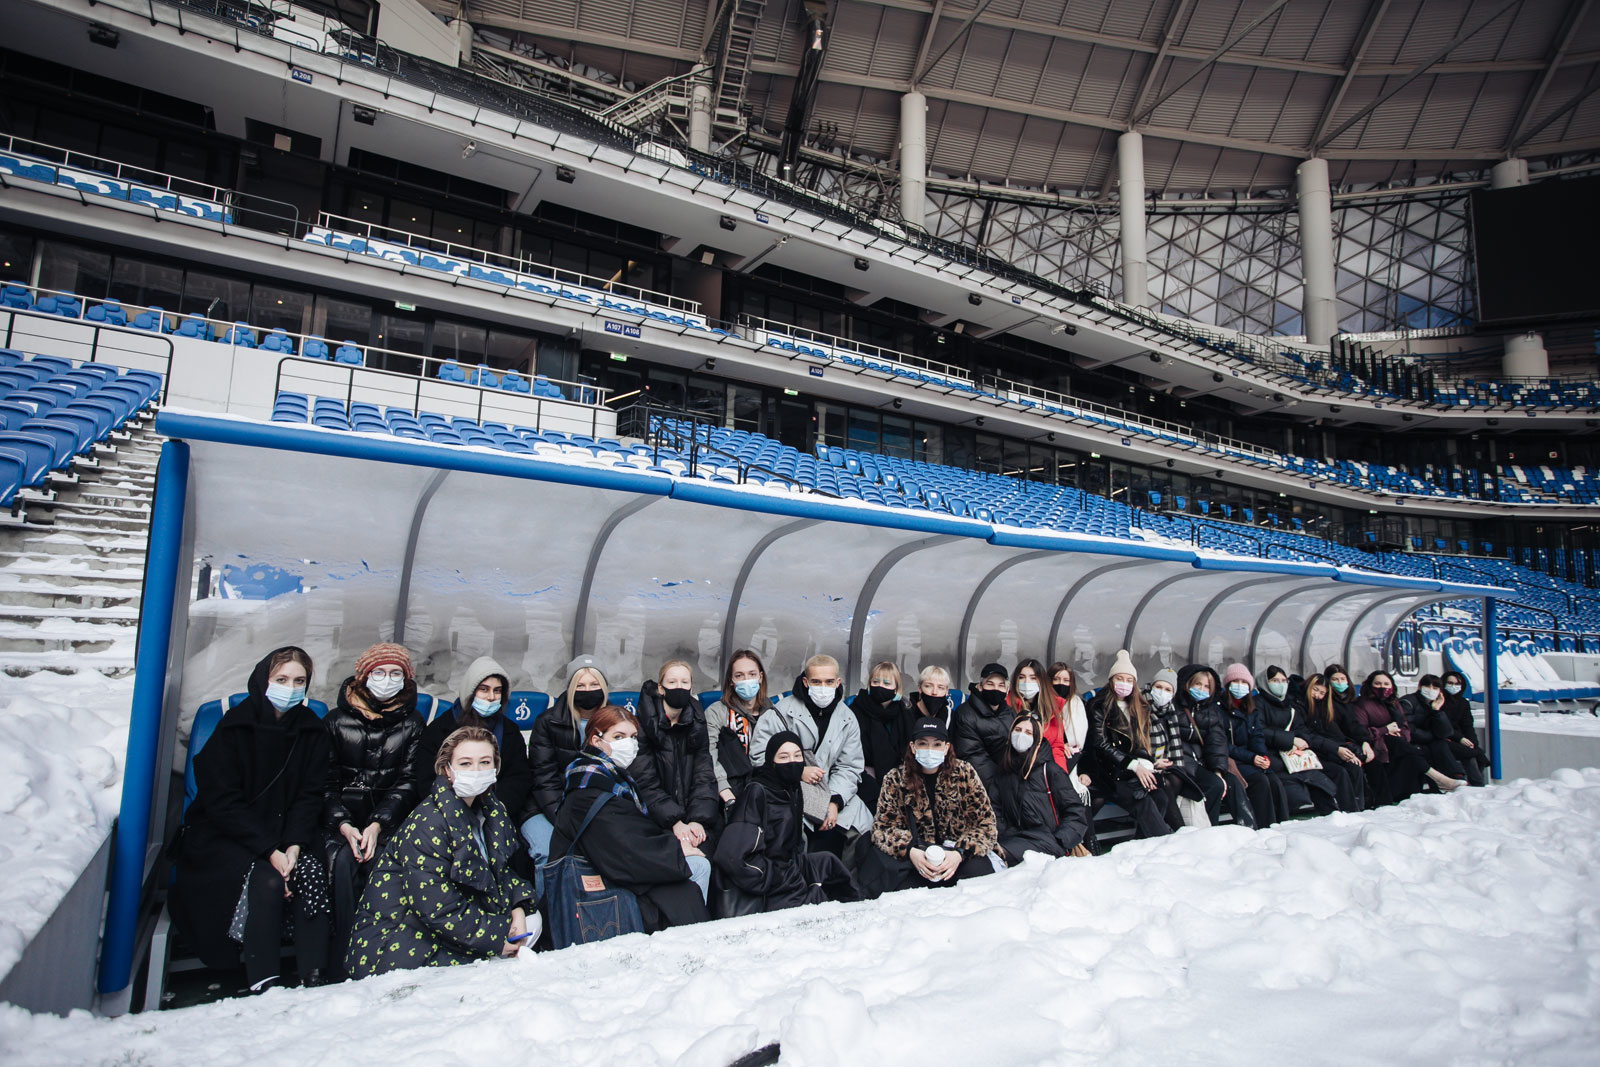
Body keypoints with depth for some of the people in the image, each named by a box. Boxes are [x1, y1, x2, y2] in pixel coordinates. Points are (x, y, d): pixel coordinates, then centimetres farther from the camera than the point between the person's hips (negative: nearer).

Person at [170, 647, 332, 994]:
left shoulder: (311, 730, 2)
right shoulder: (235, 727, -8)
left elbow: (309, 796, 1)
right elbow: (222, 802, -12)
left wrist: (294, 845, -19)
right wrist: (270, 851, -22)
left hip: (287, 832, 3)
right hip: (224, 833, -3)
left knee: (311, 874, -26)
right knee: (266, 879, -30)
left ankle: (315, 979, -24)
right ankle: (262, 984, -25)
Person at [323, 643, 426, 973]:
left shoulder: (411, 722, 7)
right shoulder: (337, 719, 7)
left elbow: (410, 780, 1)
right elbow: (323, 781, 2)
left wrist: (377, 824, -15)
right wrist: (343, 824, -16)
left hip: (390, 819, 0)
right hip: (341, 819, 0)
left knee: (379, 862, -28)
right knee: (343, 861, -28)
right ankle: (343, 961, -20)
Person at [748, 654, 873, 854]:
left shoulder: (847, 719, 7)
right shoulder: (783, 712, -7)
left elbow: (849, 768, 5)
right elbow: (759, 754, -9)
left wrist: (835, 801, -11)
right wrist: (797, 772, -17)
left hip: (828, 793, 4)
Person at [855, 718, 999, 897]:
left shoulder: (964, 773, -2)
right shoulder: (895, 779, -1)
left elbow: (985, 823, -4)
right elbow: (883, 826, -3)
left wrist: (960, 853, -22)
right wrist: (910, 851, -23)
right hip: (915, 857, 0)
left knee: (978, 869, -32)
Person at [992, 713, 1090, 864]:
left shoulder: (1049, 769, 5)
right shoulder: (1004, 770, 17)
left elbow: (1076, 812, 2)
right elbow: (997, 811, 12)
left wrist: (1058, 843, -11)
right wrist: (995, 840, -6)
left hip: (1046, 838, -4)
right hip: (1013, 836, 4)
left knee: (1005, 855, -34)